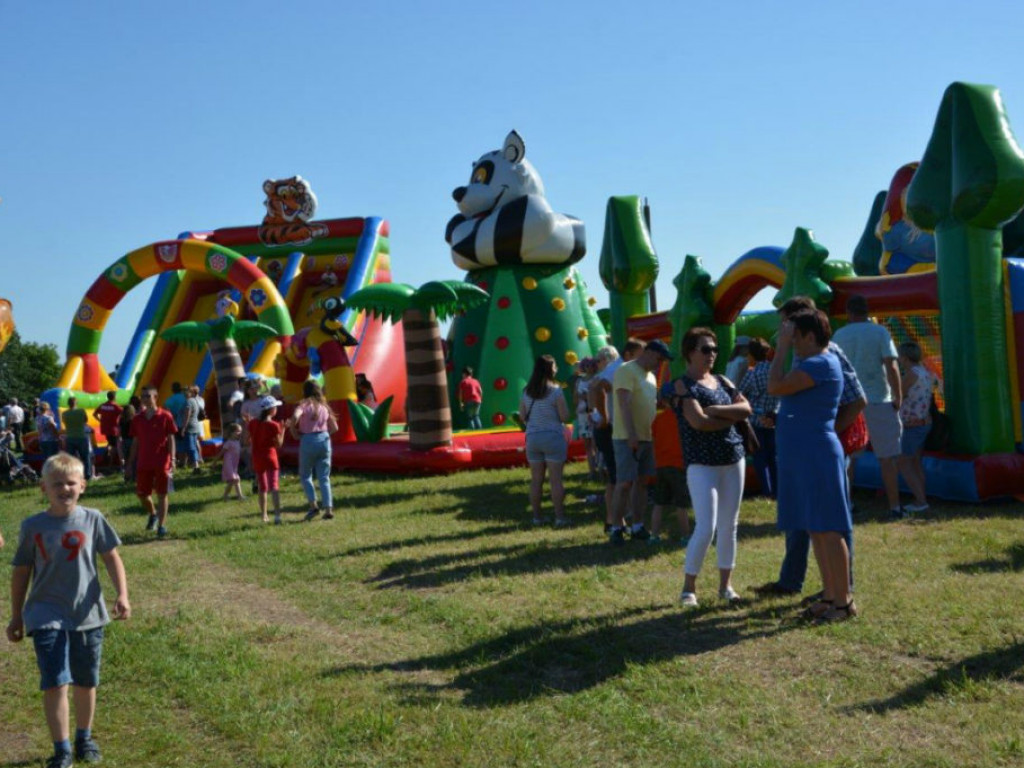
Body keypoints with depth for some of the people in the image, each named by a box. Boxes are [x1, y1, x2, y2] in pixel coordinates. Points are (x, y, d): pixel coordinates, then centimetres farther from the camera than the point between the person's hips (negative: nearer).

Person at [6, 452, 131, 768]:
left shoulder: (92, 520, -4)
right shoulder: (32, 527, -3)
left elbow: (112, 558, 1)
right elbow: (21, 572, 5)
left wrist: (122, 594, -11)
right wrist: (16, 616, 9)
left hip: (87, 614, 1)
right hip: (47, 615, -1)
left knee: (85, 682, 14)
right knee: (55, 683, -9)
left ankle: (84, 738, 34)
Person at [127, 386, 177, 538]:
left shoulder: (165, 416, -4)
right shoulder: (138, 419, 6)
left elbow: (171, 439, -4)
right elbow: (135, 442, 11)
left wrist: (172, 459, -11)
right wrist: (130, 463, 9)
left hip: (162, 463, -4)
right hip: (143, 463, 4)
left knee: (162, 494, 1)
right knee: (141, 493, 7)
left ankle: (162, 525, 9)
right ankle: (153, 514, 34)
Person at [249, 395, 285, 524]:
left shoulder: (253, 423, 1)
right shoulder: (273, 425, -12)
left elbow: (248, 440, 8)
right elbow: (278, 444, -8)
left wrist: (247, 424, 15)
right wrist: (283, 430, -1)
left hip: (257, 459, 4)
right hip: (270, 458, -4)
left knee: (262, 488, 15)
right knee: (274, 487, -7)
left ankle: (264, 515, 18)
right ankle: (277, 515, -18)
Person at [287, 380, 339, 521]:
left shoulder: (304, 404, -3)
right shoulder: (324, 406, 11)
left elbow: (295, 417, -23)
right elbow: (334, 427, 11)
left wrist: (294, 433, -7)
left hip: (308, 440, -4)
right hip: (324, 439, 4)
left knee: (305, 475, 12)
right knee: (324, 477, 8)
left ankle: (313, 505, 0)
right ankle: (328, 509, 1)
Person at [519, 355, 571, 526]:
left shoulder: (526, 392, 4)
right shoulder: (555, 390, -11)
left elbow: (522, 416, 9)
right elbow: (565, 417, -10)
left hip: (532, 437, 5)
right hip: (553, 437, -5)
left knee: (536, 479, 9)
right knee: (556, 479, -1)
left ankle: (536, 516, 14)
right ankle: (559, 517, -1)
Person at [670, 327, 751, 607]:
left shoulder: (722, 381, 14)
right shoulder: (682, 385, -6)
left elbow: (746, 408, 0)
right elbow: (699, 422, -19)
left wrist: (716, 410, -14)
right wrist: (731, 417, -6)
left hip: (733, 460, 7)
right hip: (701, 464, -6)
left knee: (729, 526, 10)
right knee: (706, 527, -11)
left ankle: (725, 584, 21)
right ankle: (688, 588, 2)